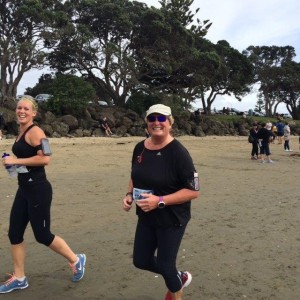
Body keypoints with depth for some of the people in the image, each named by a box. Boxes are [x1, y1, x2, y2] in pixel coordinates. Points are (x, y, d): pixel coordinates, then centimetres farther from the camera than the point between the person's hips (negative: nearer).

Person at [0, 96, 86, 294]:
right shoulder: (21, 132, 13)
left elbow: (45, 158, -27)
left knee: (42, 235, 0)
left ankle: (76, 260, 22)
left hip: (38, 189, -9)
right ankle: (19, 278, 26)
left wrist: (16, 161, -20)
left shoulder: (35, 131, -14)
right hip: (24, 189, 9)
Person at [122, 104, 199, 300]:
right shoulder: (140, 148, -1)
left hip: (172, 219, -7)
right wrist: (130, 195, -3)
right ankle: (180, 276, 42)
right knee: (141, 261, 16)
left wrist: (160, 201, -29)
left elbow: (193, 191, -22)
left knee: (165, 265, 6)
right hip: (146, 217, 7)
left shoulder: (178, 152, -22)